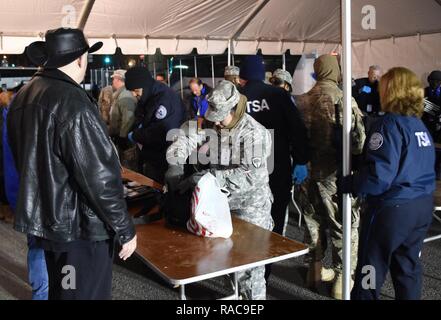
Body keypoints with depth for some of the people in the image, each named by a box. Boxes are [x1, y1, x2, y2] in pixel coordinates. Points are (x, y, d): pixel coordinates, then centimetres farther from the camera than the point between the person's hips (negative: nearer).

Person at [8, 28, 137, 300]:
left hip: (41, 217, 9)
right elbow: (99, 175, -24)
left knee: (59, 290, 25)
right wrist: (125, 229, -15)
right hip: (80, 226, -9)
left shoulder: (23, 97, 5)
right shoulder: (72, 102, -22)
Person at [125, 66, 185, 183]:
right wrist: (138, 133, -6)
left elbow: (159, 133, -26)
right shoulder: (146, 98, 6)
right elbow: (139, 119, 17)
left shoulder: (165, 99, -22)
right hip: (149, 155, 9)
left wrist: (135, 136, -12)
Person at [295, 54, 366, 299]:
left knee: (315, 220, 19)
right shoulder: (343, 99, -15)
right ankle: (341, 280, 13)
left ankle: (315, 269, 31)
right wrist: (359, 155, 0)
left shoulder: (302, 100, 1)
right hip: (336, 171, -5)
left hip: (310, 169, 6)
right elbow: (358, 138, -19)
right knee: (343, 224, 6)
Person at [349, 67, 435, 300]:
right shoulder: (420, 126, 7)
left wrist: (351, 185, -11)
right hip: (422, 206, 8)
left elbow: (379, 174, -25)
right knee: (408, 266, 18)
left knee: (371, 269, 7)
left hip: (391, 209, -8)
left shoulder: (390, 124, -17)